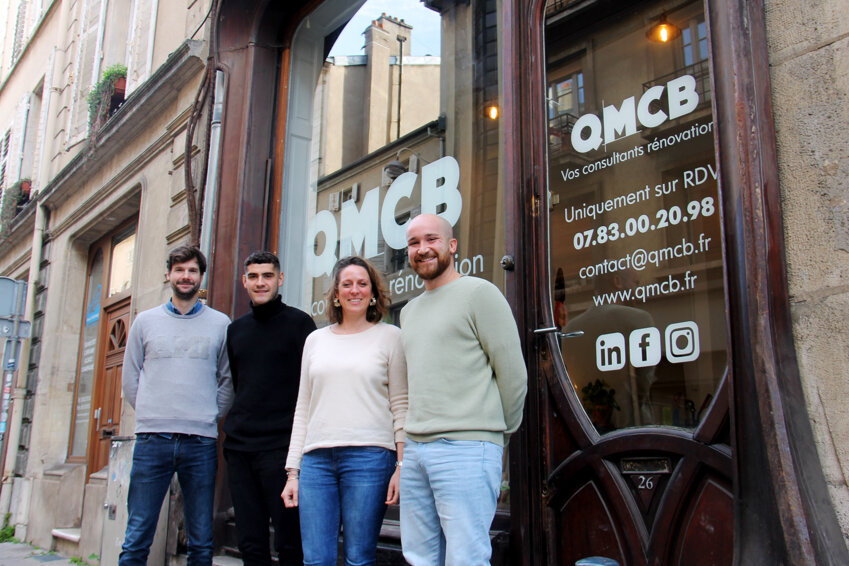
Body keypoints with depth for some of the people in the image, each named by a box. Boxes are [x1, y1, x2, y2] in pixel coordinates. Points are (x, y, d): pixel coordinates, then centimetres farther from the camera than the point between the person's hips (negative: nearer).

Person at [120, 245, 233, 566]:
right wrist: (150, 414, 5)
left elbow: (228, 381, 10)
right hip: (152, 440, 0)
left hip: (201, 442, 0)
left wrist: (210, 416, 1)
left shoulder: (220, 324, 8)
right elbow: (130, 379, 13)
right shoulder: (145, 321, 11)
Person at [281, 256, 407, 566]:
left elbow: (401, 406, 3)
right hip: (316, 459, 3)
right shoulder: (316, 340, 17)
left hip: (369, 457, -3)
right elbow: (302, 409, 17)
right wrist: (292, 471, 12)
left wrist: (402, 465, -6)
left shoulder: (389, 336, 6)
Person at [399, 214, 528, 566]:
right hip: (415, 449, 8)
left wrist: (501, 431, 3)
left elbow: (513, 373, -5)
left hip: (465, 448, -7)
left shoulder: (478, 293, -3)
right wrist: (416, 435, 18)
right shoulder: (409, 311, 21)